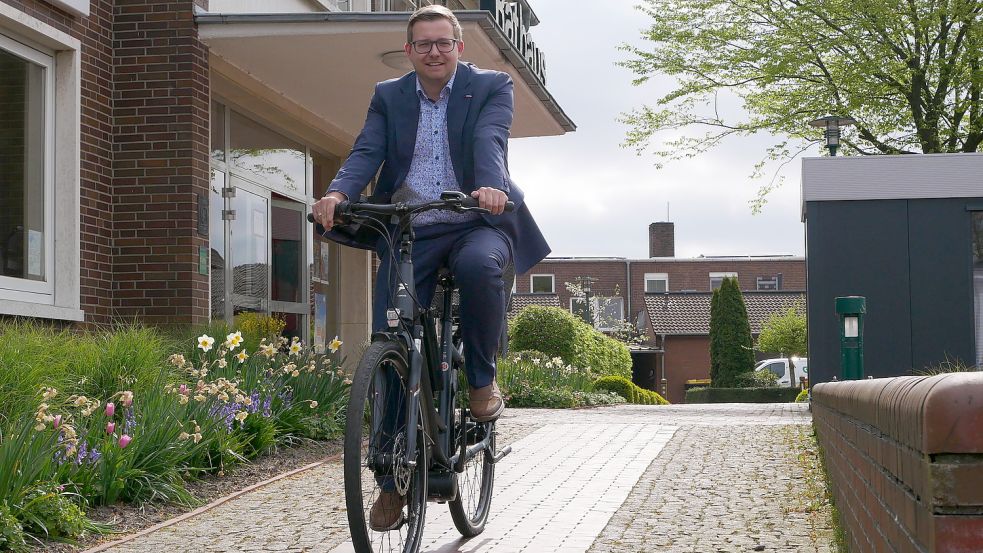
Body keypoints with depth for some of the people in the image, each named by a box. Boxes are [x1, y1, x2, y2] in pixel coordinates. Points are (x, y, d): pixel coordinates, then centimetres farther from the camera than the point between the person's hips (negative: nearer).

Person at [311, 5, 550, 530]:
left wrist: (492, 186, -38)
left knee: (479, 264, -39)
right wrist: (337, 193, -27)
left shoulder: (491, 87, 3)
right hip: (408, 231, 2)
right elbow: (366, 152, -5)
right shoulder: (388, 96, 10)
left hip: (475, 223, -2)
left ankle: (483, 380, -15)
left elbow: (489, 141, -16)